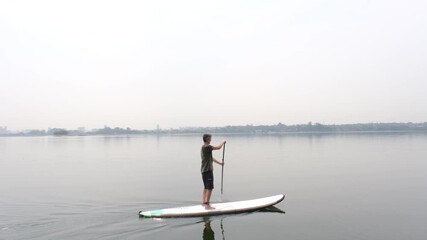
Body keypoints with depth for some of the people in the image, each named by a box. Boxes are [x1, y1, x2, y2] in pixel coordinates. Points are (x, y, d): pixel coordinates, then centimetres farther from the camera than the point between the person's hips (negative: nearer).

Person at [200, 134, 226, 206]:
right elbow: (218, 147, -19)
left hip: (204, 170, 11)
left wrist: (220, 163, 25)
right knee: (209, 187, -7)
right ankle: (207, 203, -7)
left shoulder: (204, 147, 17)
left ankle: (203, 202, 23)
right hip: (208, 170, -11)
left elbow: (211, 158, 23)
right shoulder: (207, 147, -16)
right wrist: (223, 142, 0)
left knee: (206, 187, 17)